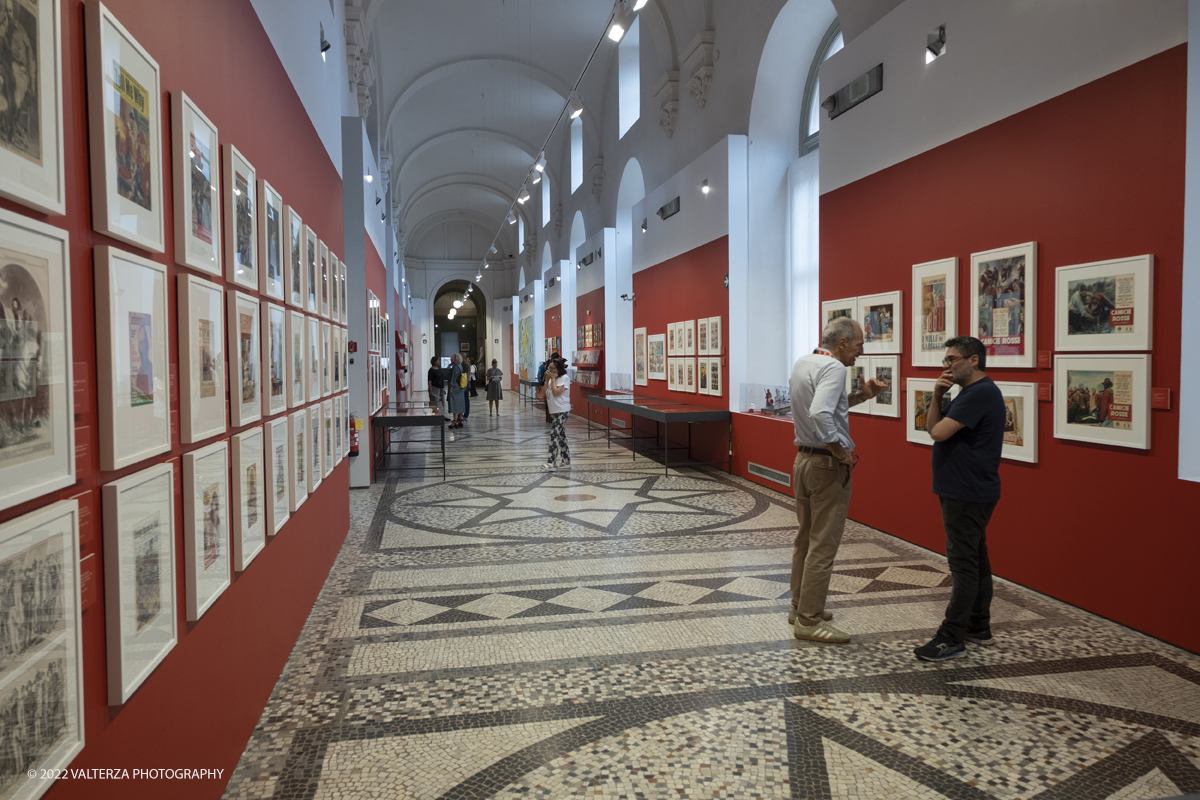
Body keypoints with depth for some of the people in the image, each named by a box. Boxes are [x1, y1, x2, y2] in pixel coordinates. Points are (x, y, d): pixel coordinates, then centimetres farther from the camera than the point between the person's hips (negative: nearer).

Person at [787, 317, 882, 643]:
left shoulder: (801, 363, 10)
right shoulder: (833, 368, -19)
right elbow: (820, 415, -34)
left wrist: (861, 396, 12)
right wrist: (842, 452, -22)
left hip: (803, 458, 9)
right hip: (827, 464, -9)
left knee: (805, 539, 18)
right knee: (823, 546, -2)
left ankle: (800, 607, 29)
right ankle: (809, 621, 5)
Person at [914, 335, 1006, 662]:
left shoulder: (980, 393, -18)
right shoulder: (971, 392, 16)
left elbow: (938, 432, -24)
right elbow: (935, 428, 12)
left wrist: (939, 400, -3)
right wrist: (937, 396, -3)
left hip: (968, 494, -11)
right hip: (967, 491, 11)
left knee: (963, 564, -7)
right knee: (975, 560, 16)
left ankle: (951, 640, -3)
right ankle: (979, 628, 26)